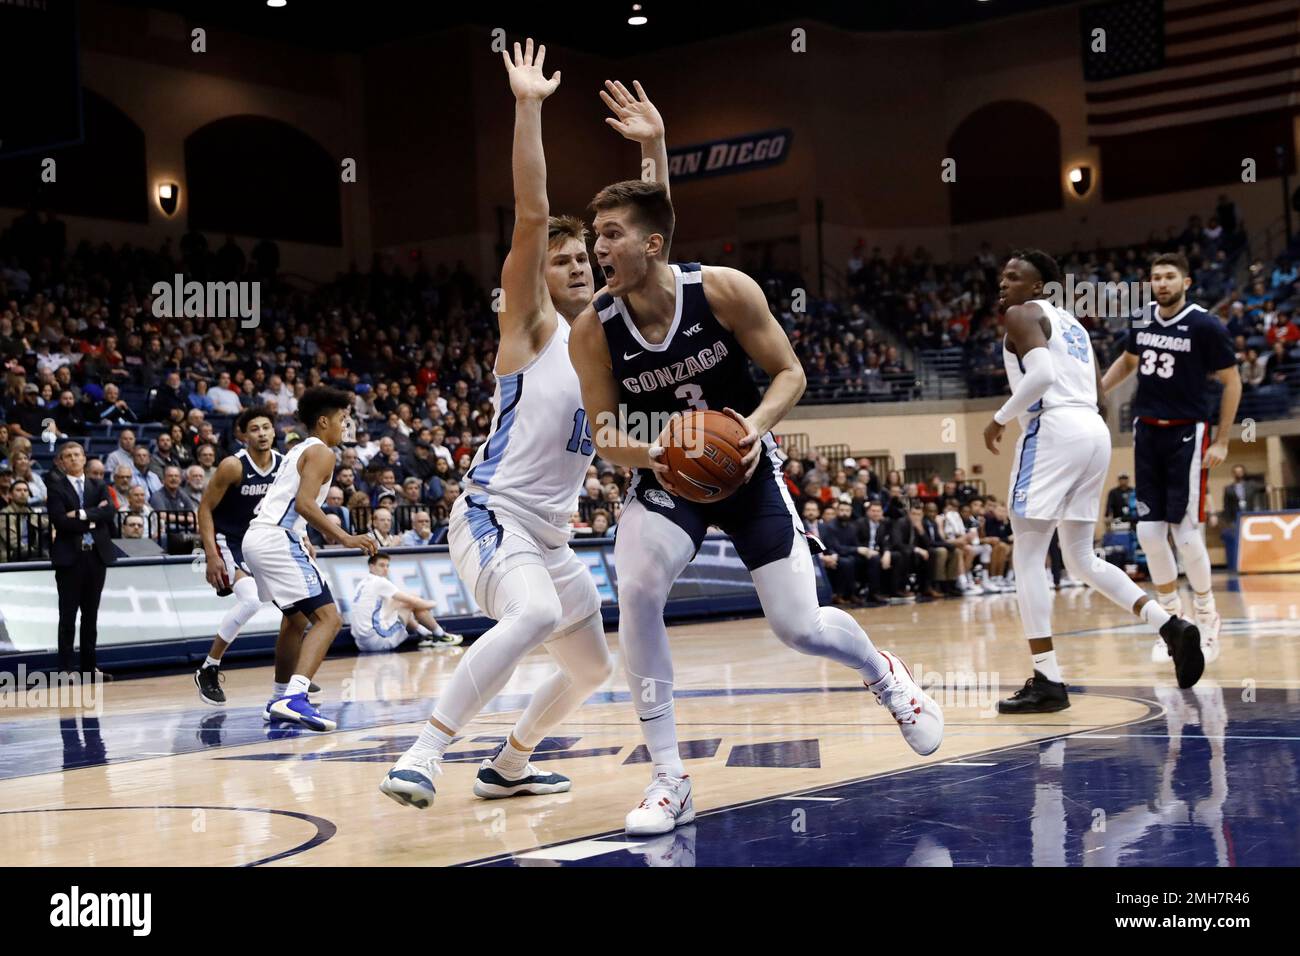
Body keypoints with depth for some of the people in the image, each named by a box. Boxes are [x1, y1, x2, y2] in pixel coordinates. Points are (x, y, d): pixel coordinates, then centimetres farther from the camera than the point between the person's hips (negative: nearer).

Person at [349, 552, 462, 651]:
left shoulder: (363, 584, 18)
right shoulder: (379, 581, -8)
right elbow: (412, 600, -6)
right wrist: (430, 604, 13)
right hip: (379, 640, -9)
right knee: (413, 603, 3)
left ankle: (425, 634, 21)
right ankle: (440, 636, 15)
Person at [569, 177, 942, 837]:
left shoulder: (725, 289, -21)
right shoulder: (593, 330, -17)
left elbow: (790, 372, -10)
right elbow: (606, 435, -8)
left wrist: (757, 425, -30)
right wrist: (651, 455, -30)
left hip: (746, 466, -1)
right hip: (665, 477, 1)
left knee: (799, 628, -3)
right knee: (636, 594, -26)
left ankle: (885, 676, 36)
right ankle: (668, 782, -13)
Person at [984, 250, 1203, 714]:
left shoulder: (1022, 315, 0)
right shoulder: (1071, 323, 26)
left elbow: (1042, 375, -17)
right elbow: (1097, 388, 23)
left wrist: (1000, 418, -8)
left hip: (1054, 430, -9)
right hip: (1096, 431, 9)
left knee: (1028, 557, -4)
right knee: (1081, 558, 19)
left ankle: (1047, 680, -9)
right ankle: (1172, 627, 6)